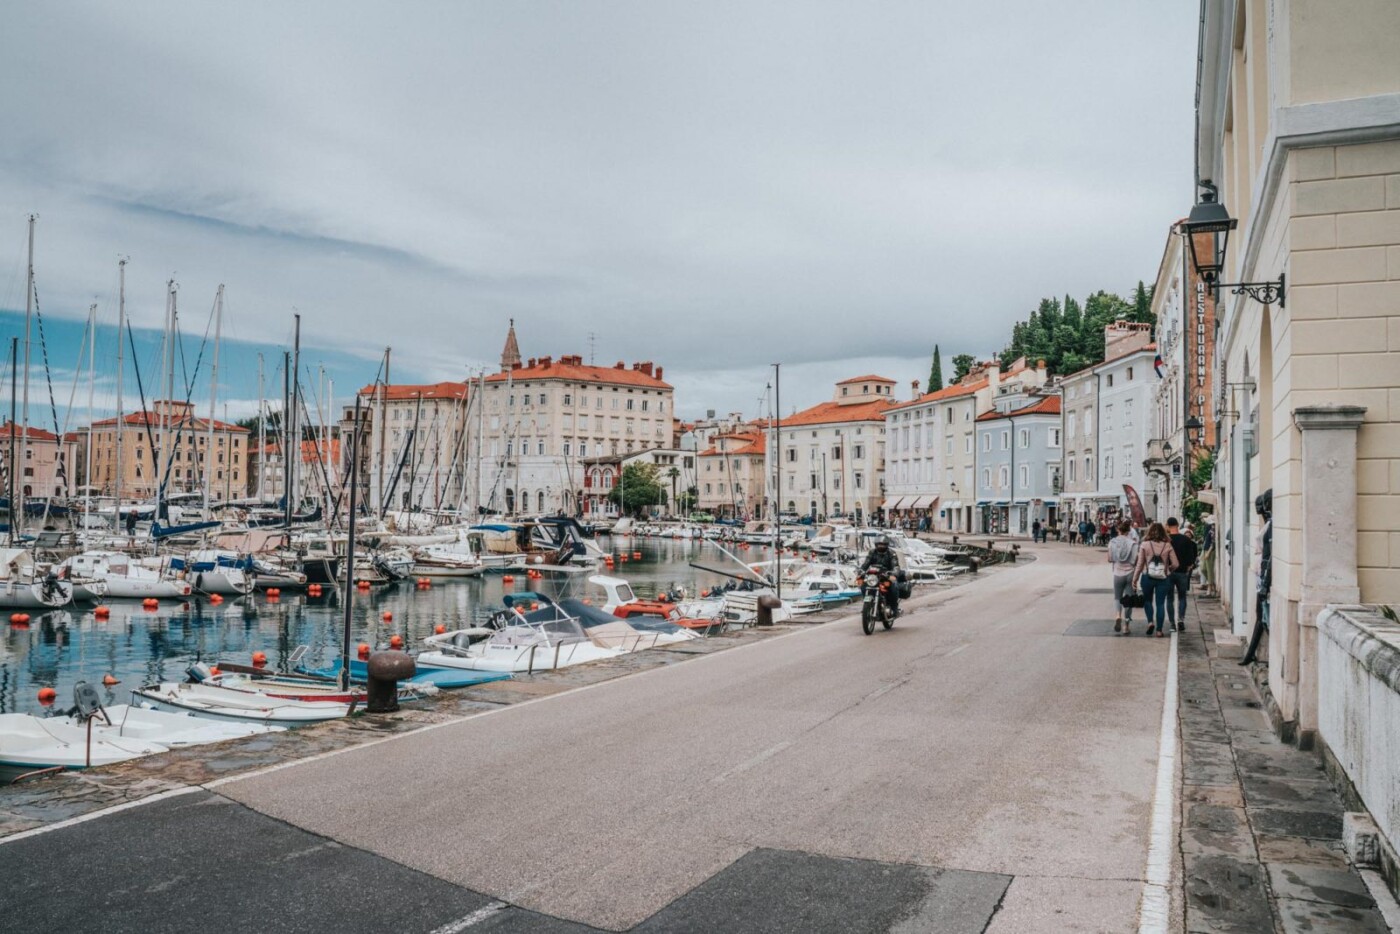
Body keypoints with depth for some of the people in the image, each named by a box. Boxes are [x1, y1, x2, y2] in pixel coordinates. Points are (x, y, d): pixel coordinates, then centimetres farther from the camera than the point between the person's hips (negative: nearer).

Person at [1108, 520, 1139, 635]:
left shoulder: (1112, 543, -5)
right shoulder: (1132, 543, -10)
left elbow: (1109, 559, 1)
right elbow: (1136, 560, -11)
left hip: (1118, 574, 1)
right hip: (1130, 573, -1)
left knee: (1117, 597, 16)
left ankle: (1118, 616, -12)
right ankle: (1126, 626, 8)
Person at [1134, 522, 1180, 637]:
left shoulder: (1145, 544, -7)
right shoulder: (1167, 545, -4)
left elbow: (1140, 564, -5)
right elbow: (1175, 564, -4)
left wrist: (1135, 578, 4)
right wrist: (1168, 570, 16)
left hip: (1147, 577, -1)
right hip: (1163, 578, 1)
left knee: (1147, 600, 19)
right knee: (1160, 603, 7)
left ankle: (1150, 621, 1)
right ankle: (1159, 630, 8)